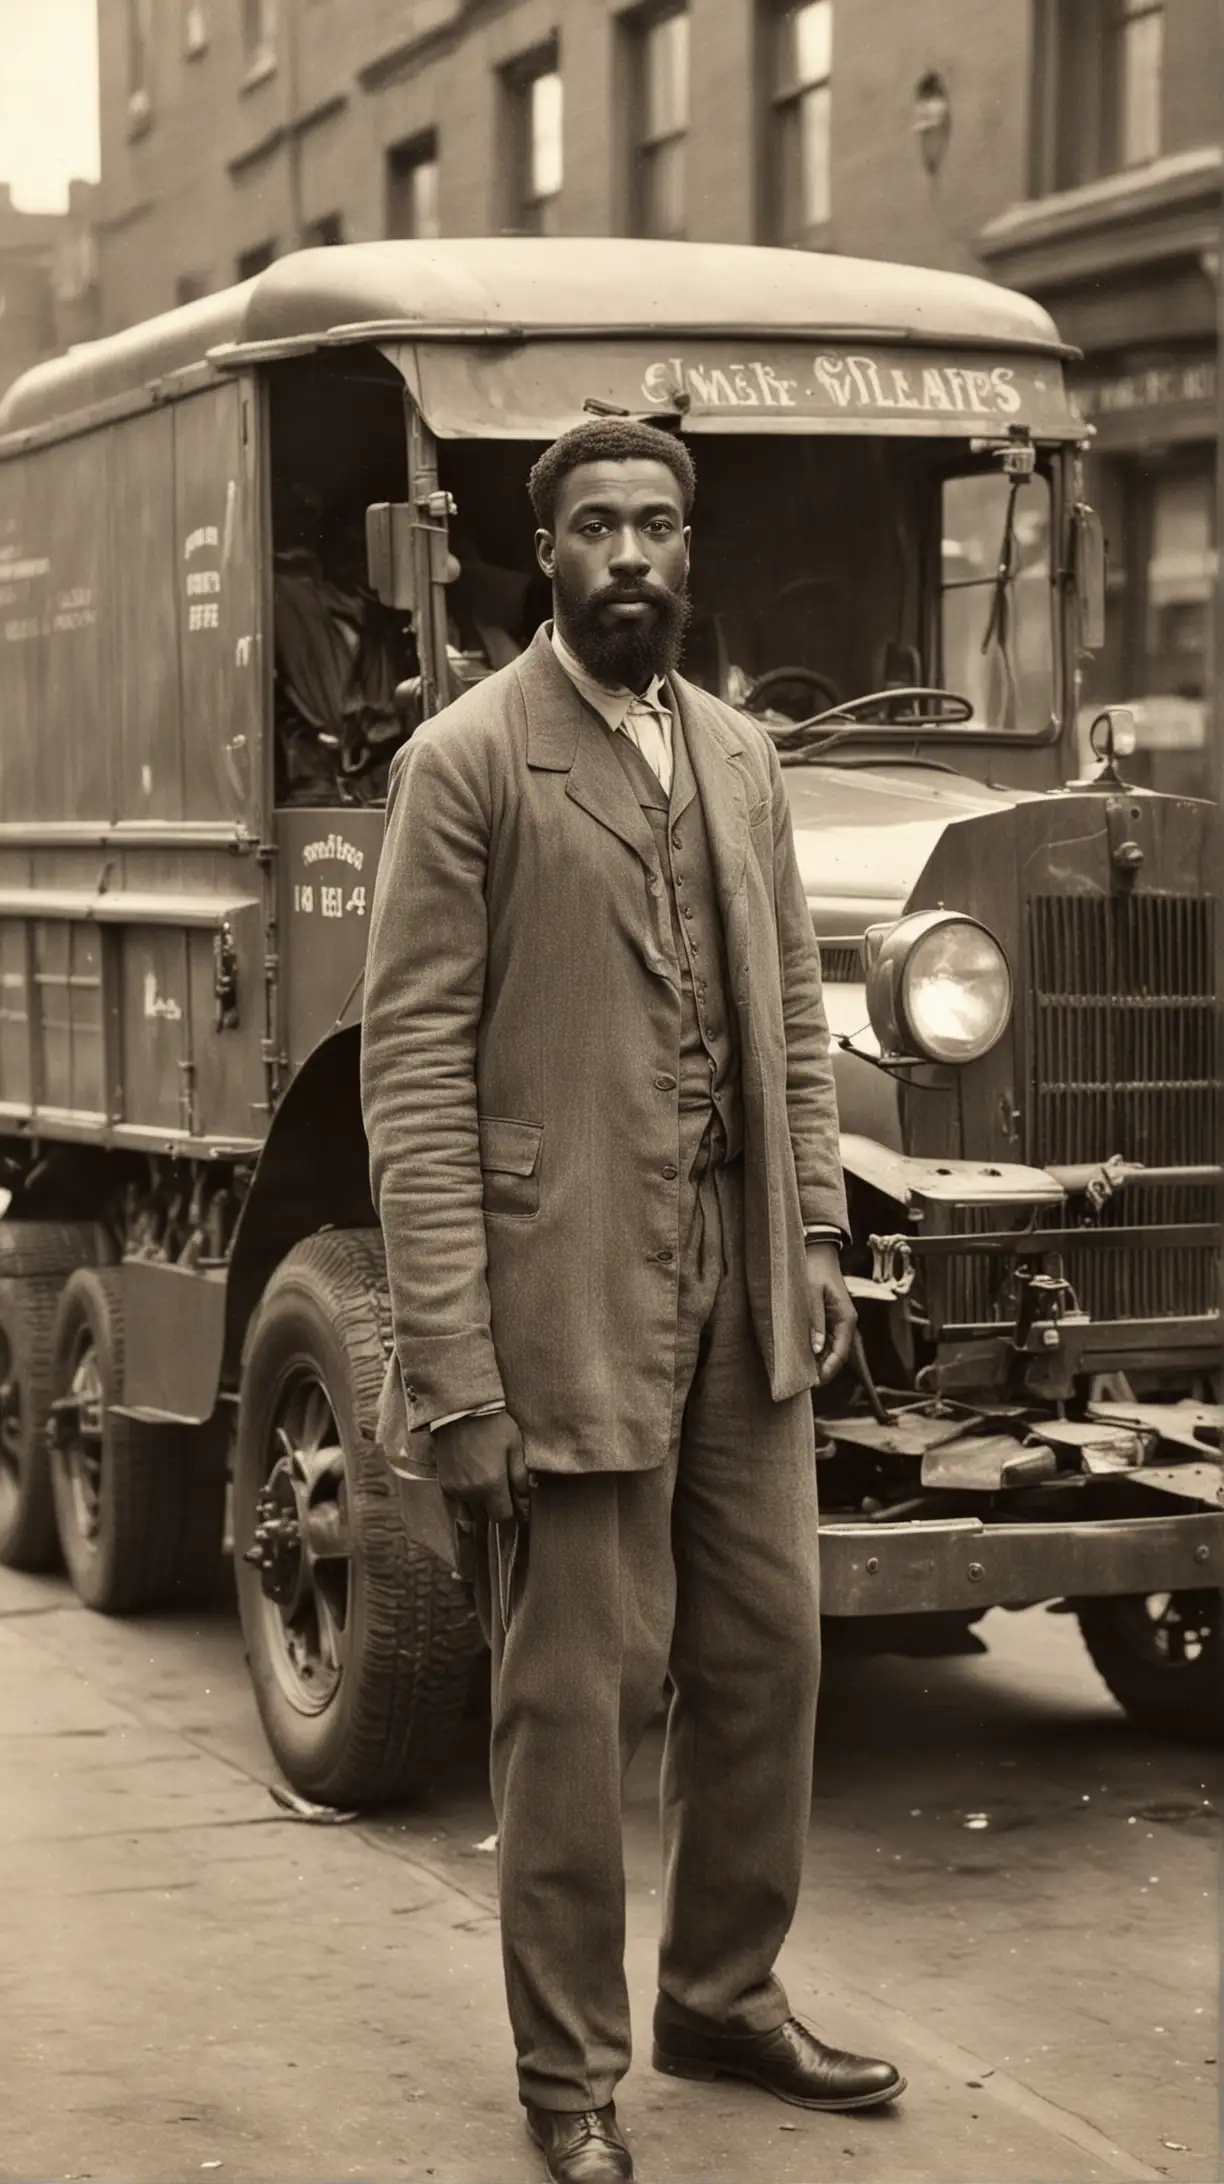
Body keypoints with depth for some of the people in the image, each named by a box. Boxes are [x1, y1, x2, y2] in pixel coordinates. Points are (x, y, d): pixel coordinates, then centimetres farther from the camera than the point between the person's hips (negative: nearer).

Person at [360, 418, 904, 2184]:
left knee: (769, 1649, 12)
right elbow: (414, 1065, -11)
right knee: (577, 1692, 1)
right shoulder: (468, 762, -6)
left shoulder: (737, 757, 14)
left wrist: (817, 1239, 7)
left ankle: (725, 1995, 30)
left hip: (743, 1291, 6)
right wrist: (453, 1366, -16)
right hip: (574, 1295, -6)